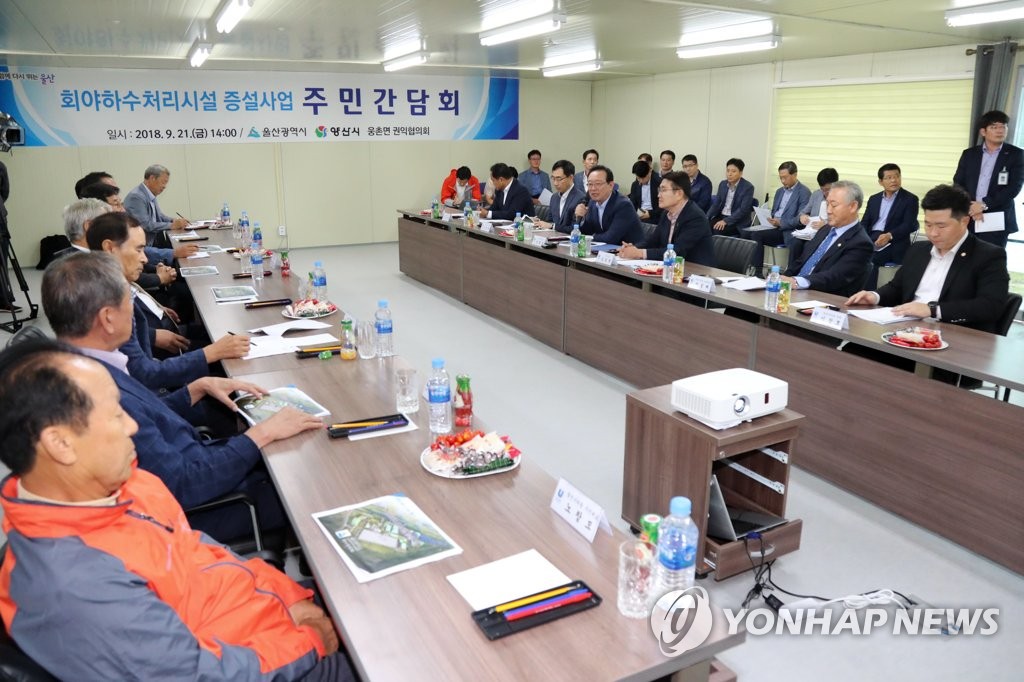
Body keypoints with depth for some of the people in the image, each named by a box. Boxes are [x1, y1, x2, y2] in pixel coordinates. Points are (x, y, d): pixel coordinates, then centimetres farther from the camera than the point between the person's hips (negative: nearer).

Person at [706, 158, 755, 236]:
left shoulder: (748, 187, -9)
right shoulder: (722, 184, 9)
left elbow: (743, 210, -17)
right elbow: (716, 204, 10)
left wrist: (725, 221, -26)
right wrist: (706, 217, -8)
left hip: (738, 222, -5)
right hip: (720, 216, 5)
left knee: (717, 230, -32)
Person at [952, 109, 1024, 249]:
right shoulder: (969, 154, 11)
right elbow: (958, 183, 6)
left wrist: (984, 204, -14)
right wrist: (970, 207, -10)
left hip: (997, 222, -2)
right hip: (968, 219, 2)